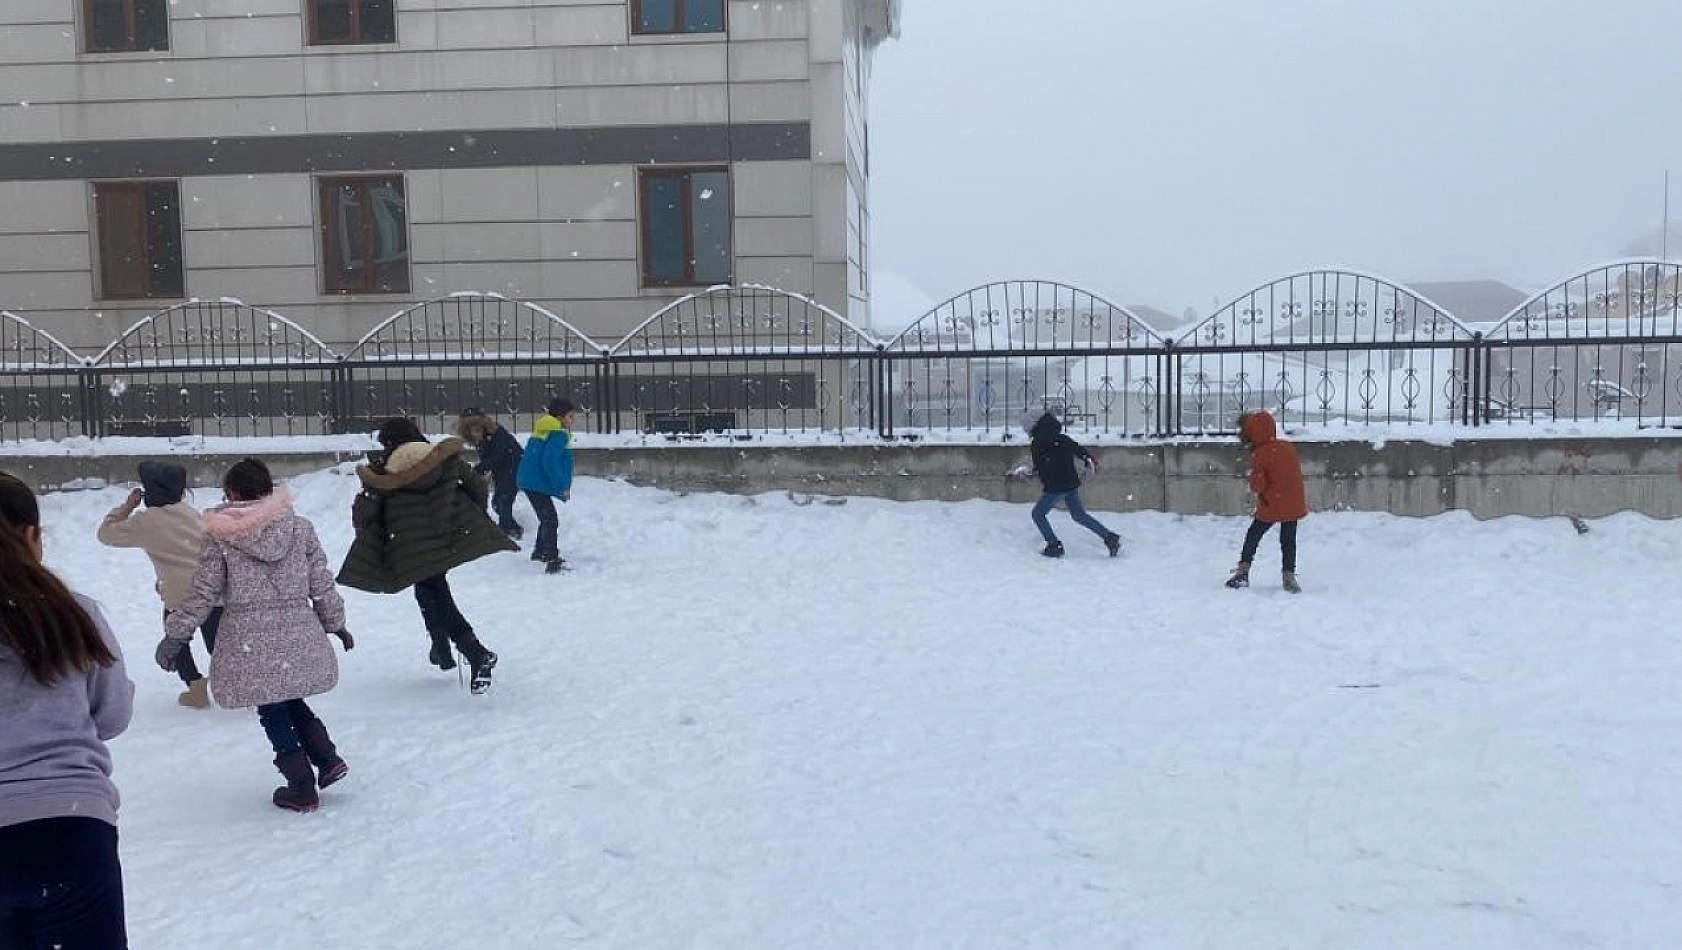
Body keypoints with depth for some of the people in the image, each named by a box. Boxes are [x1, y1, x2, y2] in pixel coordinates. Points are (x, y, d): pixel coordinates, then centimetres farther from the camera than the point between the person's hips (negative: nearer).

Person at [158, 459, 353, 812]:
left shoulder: (220, 538, -5)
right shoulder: (300, 528, 2)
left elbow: (203, 594, -3)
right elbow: (321, 585, 7)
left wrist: (175, 635, 8)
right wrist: (335, 623, 20)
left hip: (251, 644, -3)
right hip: (298, 637, 3)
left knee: (273, 714, 9)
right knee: (293, 702, 23)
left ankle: (302, 789, 12)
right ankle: (328, 759, 12)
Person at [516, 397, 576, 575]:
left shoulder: (543, 430, 17)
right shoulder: (559, 434, -15)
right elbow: (550, 462, -25)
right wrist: (563, 487, -19)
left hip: (530, 481, 11)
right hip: (538, 483, -11)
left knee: (547, 518, 26)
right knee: (551, 521, -13)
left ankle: (540, 552, 42)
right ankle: (552, 562, -19)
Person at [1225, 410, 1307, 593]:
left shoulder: (1259, 455, -13)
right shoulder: (1289, 447, 4)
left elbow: (1257, 484, -15)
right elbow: (1298, 473, 13)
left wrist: (1257, 492, 5)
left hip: (1270, 506, -5)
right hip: (1294, 505, 5)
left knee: (1252, 536, 9)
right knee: (1288, 541, 12)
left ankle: (1243, 571, 8)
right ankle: (1289, 576, 10)